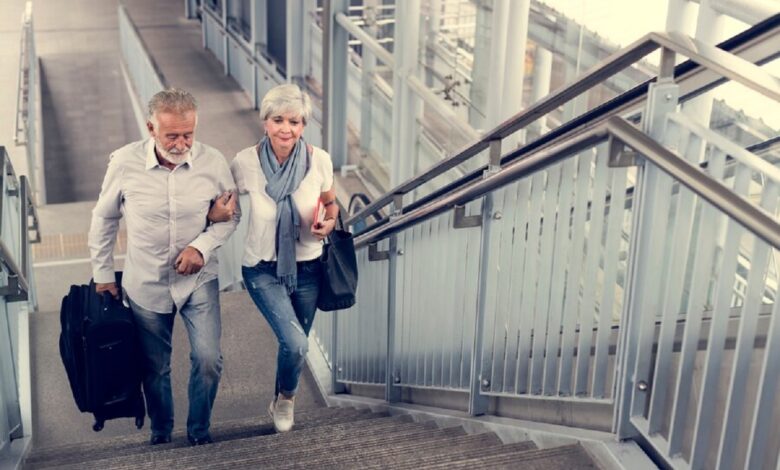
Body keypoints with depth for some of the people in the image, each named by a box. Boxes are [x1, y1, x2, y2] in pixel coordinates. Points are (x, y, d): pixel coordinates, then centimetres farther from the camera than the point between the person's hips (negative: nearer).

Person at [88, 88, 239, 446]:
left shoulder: (213, 162, -15)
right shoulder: (124, 162, -15)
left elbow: (230, 214, 0)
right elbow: (104, 219, 0)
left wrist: (202, 246, -17)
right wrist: (102, 275, 5)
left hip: (199, 280, 0)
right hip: (145, 283, 0)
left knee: (208, 360, -7)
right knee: (155, 368, 14)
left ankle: (199, 431, 21)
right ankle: (161, 433, 39)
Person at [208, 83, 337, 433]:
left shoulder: (319, 160, -13)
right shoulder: (245, 162, -16)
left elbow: (330, 202, 6)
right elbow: (222, 209, -2)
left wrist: (330, 222, -16)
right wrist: (217, 213, -25)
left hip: (307, 268, 2)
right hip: (263, 270, -2)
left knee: (294, 344, 17)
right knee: (295, 344, -19)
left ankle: (281, 404, 48)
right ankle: (286, 399, 15)